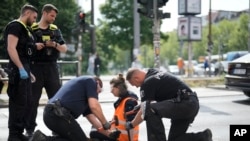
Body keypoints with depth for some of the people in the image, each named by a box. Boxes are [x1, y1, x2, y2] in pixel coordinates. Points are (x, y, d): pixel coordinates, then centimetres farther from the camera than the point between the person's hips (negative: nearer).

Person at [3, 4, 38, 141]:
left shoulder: (25, 28, 20)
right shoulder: (15, 26, -10)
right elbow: (11, 48, -20)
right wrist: (21, 69, -25)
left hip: (24, 68, 10)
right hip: (18, 69, -10)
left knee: (26, 102, 13)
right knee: (18, 102, -8)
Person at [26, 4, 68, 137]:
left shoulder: (55, 30, 12)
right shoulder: (32, 28, 1)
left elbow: (64, 49, 10)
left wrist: (55, 45, -9)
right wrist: (34, 46, -17)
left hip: (52, 67, 3)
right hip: (36, 67, -3)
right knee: (33, 99, 1)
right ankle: (30, 129, 10)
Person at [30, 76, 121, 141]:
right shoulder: (90, 81, 8)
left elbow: (91, 116, 31)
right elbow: (94, 106, -8)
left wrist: (109, 133, 30)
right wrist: (106, 124, 6)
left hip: (49, 113, 9)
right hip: (59, 114, -9)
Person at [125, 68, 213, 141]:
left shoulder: (147, 83, -8)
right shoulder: (155, 73, 20)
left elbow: (144, 111, -7)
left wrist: (131, 125, 7)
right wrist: (141, 105, 35)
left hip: (184, 103, -10)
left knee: (150, 110, -20)